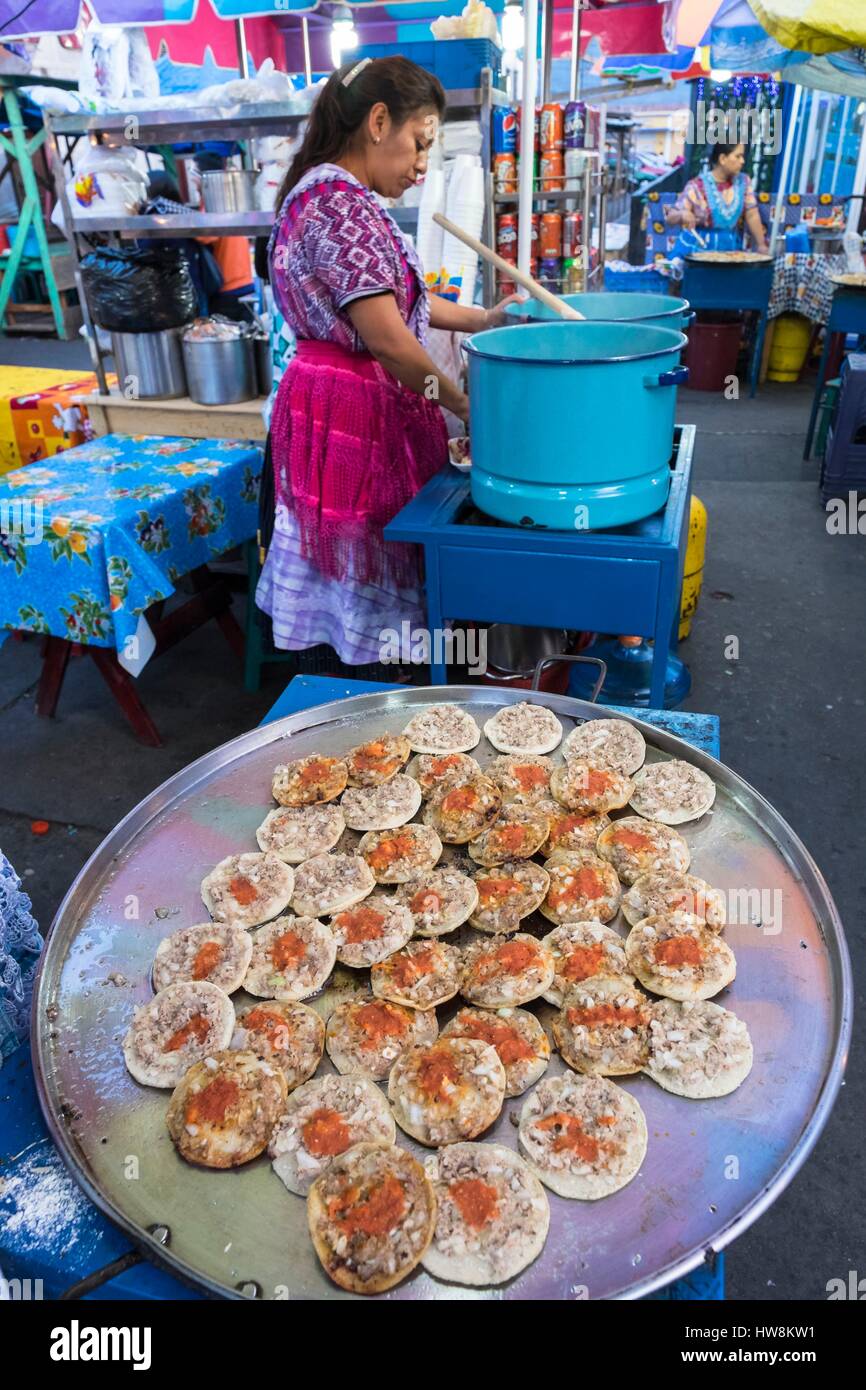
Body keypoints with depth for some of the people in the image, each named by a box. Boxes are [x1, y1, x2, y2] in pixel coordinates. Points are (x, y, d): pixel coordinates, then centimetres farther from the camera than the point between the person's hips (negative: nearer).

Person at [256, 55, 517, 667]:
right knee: (369, 560, 0)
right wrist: (462, 402, -10)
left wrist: (481, 319, 16)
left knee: (357, 564, 16)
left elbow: (393, 294, 22)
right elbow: (387, 338, -21)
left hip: (337, 401, 10)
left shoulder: (330, 195, 16)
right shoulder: (342, 204, -16)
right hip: (355, 410, -10)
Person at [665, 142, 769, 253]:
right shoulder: (697, 186, -8)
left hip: (732, 250, 4)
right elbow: (671, 217, -11)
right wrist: (682, 214, -34)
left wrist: (761, 245, -3)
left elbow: (752, 216, 5)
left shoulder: (744, 182, 6)